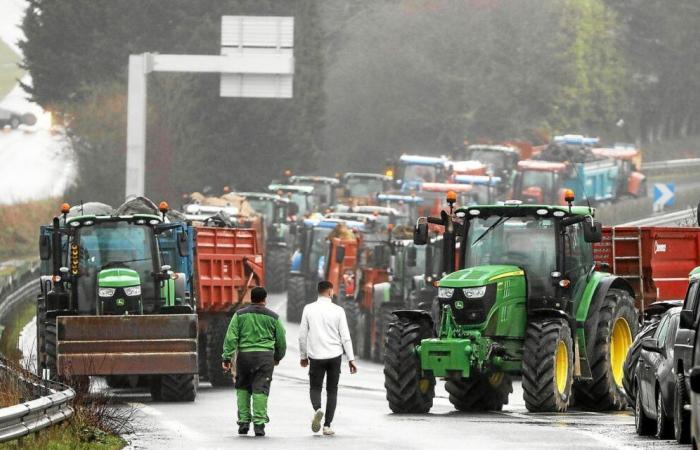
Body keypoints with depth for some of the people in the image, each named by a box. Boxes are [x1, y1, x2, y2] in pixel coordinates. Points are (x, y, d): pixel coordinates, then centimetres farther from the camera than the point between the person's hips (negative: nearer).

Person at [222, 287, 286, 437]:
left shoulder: (240, 315, 5)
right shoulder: (273, 317, 6)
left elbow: (231, 337, -3)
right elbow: (281, 340, 13)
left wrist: (227, 357, -3)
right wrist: (278, 357, 30)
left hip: (244, 355, 1)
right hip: (265, 356, -1)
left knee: (243, 388, 15)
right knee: (260, 389, -3)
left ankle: (243, 421, 9)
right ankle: (259, 423, -12)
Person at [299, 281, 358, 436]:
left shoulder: (308, 309, -1)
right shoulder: (338, 311, -3)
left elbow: (302, 335, 2)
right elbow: (345, 337, -4)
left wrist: (304, 356, 14)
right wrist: (351, 359, 1)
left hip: (316, 356, 0)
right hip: (334, 355, 0)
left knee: (315, 388, 12)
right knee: (332, 391, 10)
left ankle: (317, 409, -20)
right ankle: (327, 425, 5)